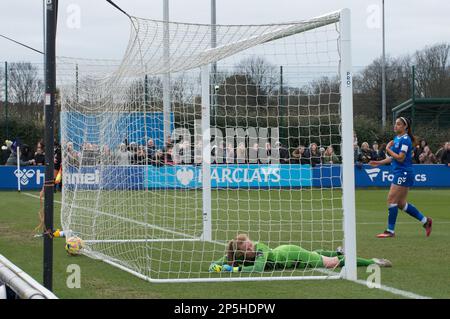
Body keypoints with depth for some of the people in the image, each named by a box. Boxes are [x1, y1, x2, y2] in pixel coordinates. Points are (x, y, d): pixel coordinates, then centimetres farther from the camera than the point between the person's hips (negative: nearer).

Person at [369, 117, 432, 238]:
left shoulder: (405, 140, -14)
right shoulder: (396, 138, 15)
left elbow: (400, 158, -20)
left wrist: (388, 149, -12)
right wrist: (379, 163, 15)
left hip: (404, 173, -10)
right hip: (399, 173, 10)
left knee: (391, 200, -8)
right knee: (401, 203, 11)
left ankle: (390, 231, -3)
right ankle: (425, 221, 20)